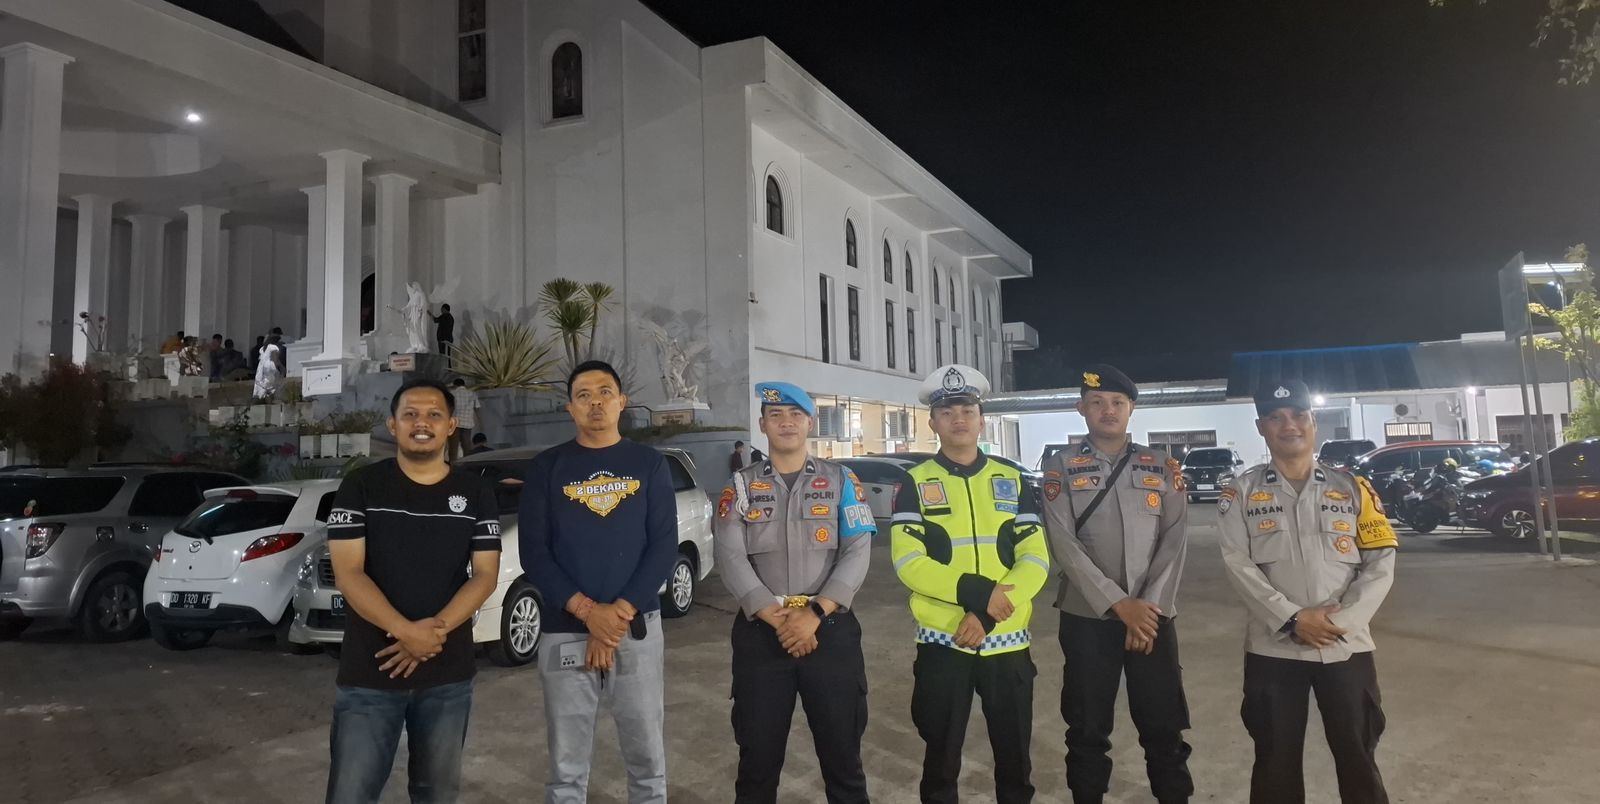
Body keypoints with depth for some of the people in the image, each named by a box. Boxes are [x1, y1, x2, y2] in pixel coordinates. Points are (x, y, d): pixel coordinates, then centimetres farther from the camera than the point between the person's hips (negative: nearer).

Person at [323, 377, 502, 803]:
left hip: (449, 674, 2)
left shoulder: (476, 494, 4)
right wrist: (407, 632, -21)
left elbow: (485, 575, -1)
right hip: (367, 673, -2)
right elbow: (347, 574, -9)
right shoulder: (360, 487, -2)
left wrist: (435, 629, -16)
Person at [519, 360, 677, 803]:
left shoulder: (650, 465, 6)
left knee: (648, 762, 9)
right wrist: (587, 611, -14)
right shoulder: (546, 468, 4)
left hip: (638, 628, 0)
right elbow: (533, 552, -3)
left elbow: (664, 546, -1)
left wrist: (619, 614, -12)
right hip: (565, 632, 0)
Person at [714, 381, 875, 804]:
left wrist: (815, 614, -16)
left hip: (830, 631, 0)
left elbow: (857, 552, -4)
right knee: (758, 759, 10)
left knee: (842, 755, 9)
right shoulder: (741, 485, 6)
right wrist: (775, 618, -15)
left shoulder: (841, 480, 6)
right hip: (760, 635, 1)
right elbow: (731, 557, -5)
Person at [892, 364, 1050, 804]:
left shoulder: (1012, 481, 4)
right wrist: (978, 592, -21)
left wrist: (986, 615, -16)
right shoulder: (915, 484, -2)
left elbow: (1036, 560, -4)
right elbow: (909, 564, -12)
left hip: (1008, 640, 2)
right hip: (942, 640, -2)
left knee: (1015, 756, 13)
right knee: (941, 755, 11)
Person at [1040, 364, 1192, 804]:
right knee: (1088, 730, 9)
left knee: (1164, 728, 9)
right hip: (1087, 617, -1)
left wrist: (1150, 606, -10)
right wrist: (1119, 604, -15)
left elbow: (1174, 542, 0)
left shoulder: (1163, 467, 6)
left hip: (1153, 616, 1)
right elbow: (1063, 543, -9)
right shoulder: (1061, 466, -1)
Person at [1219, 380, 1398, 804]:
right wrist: (1291, 619, -16)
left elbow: (1381, 562, 0)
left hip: (1347, 646, 1)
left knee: (1358, 758, 12)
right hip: (1272, 648, -1)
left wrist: (1342, 620, -12)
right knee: (1276, 761, 11)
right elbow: (1237, 563, -7)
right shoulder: (1241, 491, 1)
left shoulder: (1352, 488, 5)